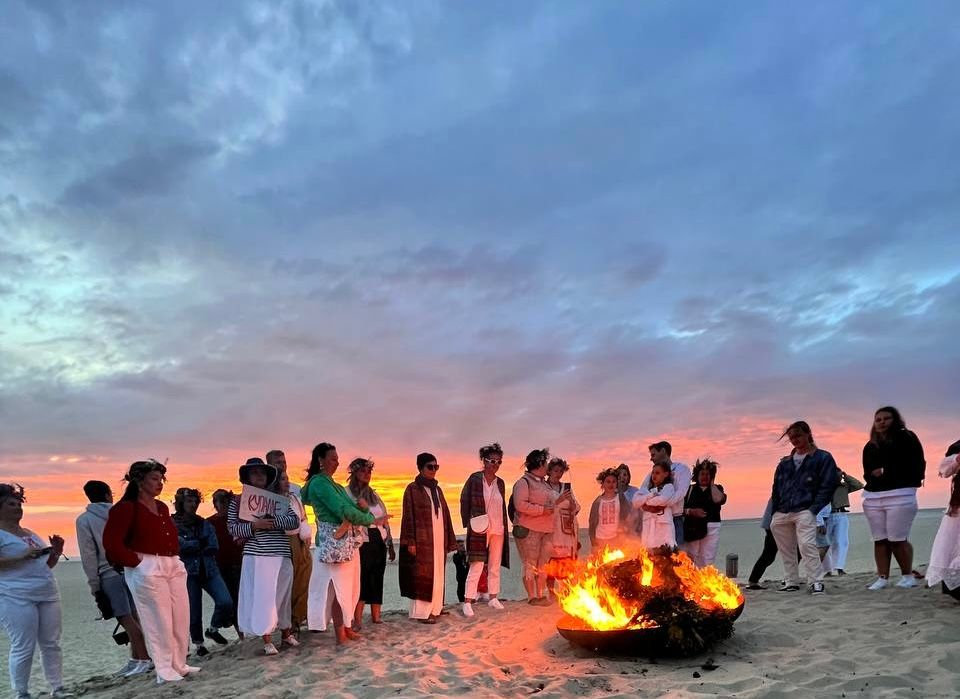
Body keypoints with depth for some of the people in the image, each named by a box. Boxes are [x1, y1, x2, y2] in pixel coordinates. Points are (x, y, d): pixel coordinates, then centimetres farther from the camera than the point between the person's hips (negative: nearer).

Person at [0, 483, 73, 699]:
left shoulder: (29, 533, 19)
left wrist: (56, 552, 6)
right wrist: (22, 556, -24)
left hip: (48, 594, 7)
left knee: (51, 644, 7)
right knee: (23, 648, -4)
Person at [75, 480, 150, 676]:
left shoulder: (84, 520, -1)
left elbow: (88, 555, -6)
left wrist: (94, 584, -2)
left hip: (109, 575, -4)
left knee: (126, 619, -5)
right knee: (132, 617, 11)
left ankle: (144, 659, -8)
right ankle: (136, 659, 13)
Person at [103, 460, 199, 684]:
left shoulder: (161, 507, 14)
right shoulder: (125, 508, -9)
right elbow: (111, 543, -14)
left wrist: (175, 558, 8)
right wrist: (136, 561, -12)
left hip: (173, 566, 8)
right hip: (147, 570, -8)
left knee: (181, 618, 10)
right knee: (158, 621, -2)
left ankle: (179, 664, 23)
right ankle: (165, 671, 10)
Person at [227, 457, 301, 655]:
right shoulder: (239, 501, 3)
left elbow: (295, 521, 0)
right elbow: (232, 528, -3)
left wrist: (273, 522, -15)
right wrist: (253, 526, -19)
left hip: (281, 554, 2)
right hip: (256, 556, -2)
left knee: (282, 594, 11)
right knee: (261, 596, -2)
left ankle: (286, 633, 28)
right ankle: (267, 640, 9)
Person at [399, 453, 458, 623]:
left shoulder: (437, 489, 13)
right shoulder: (413, 489, -6)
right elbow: (408, 516, -10)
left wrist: (448, 539, 13)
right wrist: (410, 542, -16)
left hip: (438, 538, 7)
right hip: (422, 539, -7)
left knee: (437, 573, 10)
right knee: (422, 574, -3)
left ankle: (434, 607, 19)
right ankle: (421, 612, 3)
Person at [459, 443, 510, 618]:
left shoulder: (500, 483, 9)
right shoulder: (474, 479, -6)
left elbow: (502, 506, 15)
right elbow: (464, 501, -3)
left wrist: (504, 527, 11)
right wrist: (469, 523, -8)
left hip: (498, 530, 5)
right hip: (479, 529, -5)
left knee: (495, 566, 13)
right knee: (477, 566, -8)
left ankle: (493, 598, 25)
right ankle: (468, 602, -2)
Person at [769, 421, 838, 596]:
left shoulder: (823, 458, 5)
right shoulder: (785, 463, 19)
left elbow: (827, 485, -3)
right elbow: (776, 488, 20)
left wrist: (815, 508, -12)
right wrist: (773, 513, 11)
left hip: (804, 511, -6)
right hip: (781, 514, 6)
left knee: (807, 545, -18)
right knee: (786, 550, 8)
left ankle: (816, 582, -10)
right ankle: (791, 582, 18)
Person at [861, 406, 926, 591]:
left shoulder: (906, 438, 3)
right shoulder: (870, 446, 18)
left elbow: (916, 465, -3)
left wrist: (886, 471, -8)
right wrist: (872, 474, -2)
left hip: (899, 494, -5)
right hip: (873, 496, 5)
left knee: (898, 539, -8)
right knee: (880, 539, 3)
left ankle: (908, 576, 6)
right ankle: (882, 578, 5)